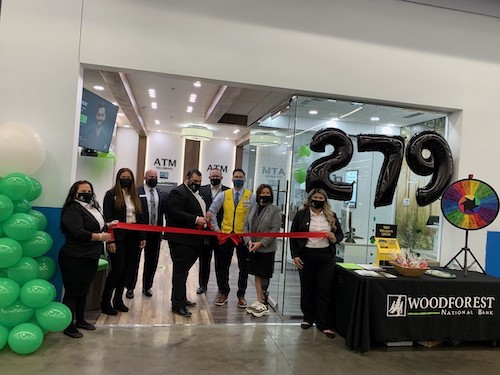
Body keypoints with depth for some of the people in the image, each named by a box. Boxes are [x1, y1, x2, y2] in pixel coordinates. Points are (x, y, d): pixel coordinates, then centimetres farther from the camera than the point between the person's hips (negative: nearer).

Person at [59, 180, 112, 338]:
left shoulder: (92, 209, 14)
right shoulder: (73, 210, -14)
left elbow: (96, 228, 25)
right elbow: (78, 233, -26)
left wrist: (107, 226, 4)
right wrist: (101, 237, -21)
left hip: (91, 257, 9)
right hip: (75, 259, -9)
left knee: (84, 290, 18)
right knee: (73, 292, 1)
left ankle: (80, 319, 31)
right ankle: (68, 326, 12)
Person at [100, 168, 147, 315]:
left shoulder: (135, 196, 13)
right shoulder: (111, 194, -3)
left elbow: (140, 217, 14)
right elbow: (107, 218, -8)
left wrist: (142, 237, 8)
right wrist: (110, 240, -14)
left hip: (132, 237, 5)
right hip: (118, 237, -5)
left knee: (127, 269, 8)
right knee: (117, 269, -6)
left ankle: (118, 300, 21)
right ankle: (105, 302, 9)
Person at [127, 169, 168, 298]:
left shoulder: (163, 195, 8)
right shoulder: (136, 192, -5)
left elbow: (167, 211, 5)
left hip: (155, 233, 4)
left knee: (152, 261, 12)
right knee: (134, 260, 9)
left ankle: (147, 287, 28)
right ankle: (130, 288, 23)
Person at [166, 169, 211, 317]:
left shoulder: (197, 194, 20)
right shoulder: (178, 192, -10)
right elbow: (175, 212, -21)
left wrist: (205, 217, 10)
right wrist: (196, 219, -23)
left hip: (194, 239, 9)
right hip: (182, 239, -9)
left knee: (183, 270, 18)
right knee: (180, 271, -4)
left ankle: (180, 298, 30)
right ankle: (177, 304, 3)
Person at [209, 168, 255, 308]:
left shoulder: (251, 196, -5)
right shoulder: (224, 195, 3)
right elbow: (212, 211, 8)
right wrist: (216, 228, 3)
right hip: (226, 234, 2)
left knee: (244, 267, 8)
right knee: (223, 266, 8)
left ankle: (241, 295, 22)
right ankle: (224, 293, 24)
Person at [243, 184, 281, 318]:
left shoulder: (275, 210, -6)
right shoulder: (252, 208, 8)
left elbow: (275, 230, -12)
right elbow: (245, 226, 8)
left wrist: (261, 243, -16)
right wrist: (249, 241, -8)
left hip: (267, 249, -4)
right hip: (253, 247, 4)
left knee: (264, 276, 4)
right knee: (257, 275, 9)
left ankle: (262, 303, 16)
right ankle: (260, 302, 18)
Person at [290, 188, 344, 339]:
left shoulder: (331, 216, 7)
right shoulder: (301, 214, 1)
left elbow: (340, 234, 14)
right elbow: (293, 236, 1)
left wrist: (335, 238, -10)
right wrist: (295, 256, -6)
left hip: (326, 258, 1)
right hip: (306, 256, -1)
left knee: (325, 290, 2)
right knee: (307, 288, 11)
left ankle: (325, 324, 10)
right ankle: (308, 318, 28)